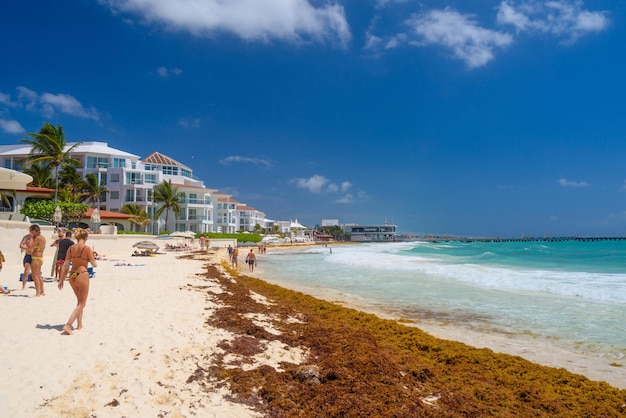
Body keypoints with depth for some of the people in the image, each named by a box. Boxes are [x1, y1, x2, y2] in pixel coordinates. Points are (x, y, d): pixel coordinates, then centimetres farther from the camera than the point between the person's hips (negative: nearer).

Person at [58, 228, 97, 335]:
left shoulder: (71, 248, 4)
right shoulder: (87, 248, -11)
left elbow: (65, 265, 5)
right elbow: (94, 264, -5)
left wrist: (61, 279, 10)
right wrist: (93, 258, 16)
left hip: (72, 276, 6)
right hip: (82, 275, -6)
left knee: (79, 301, 24)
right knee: (81, 304, 5)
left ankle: (79, 324, 29)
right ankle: (68, 325, -8)